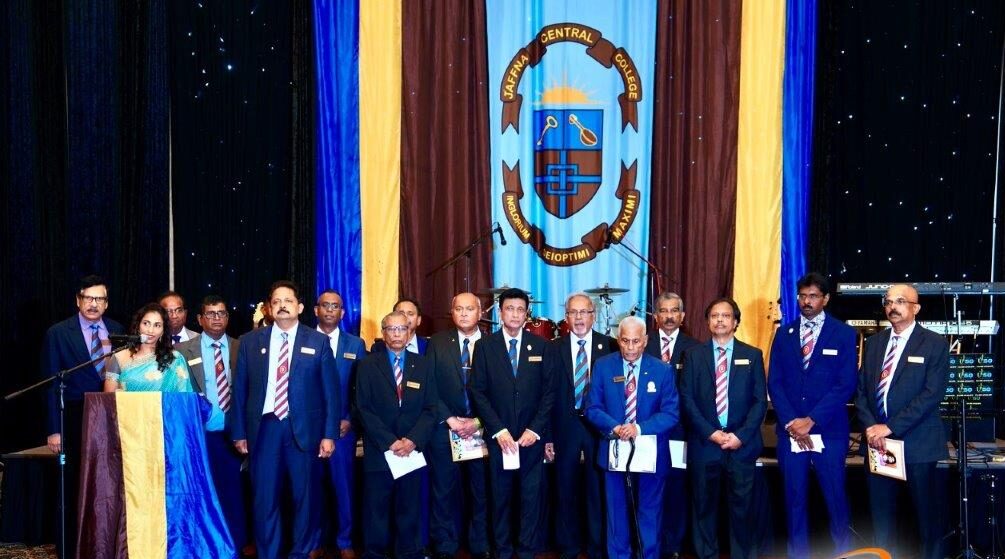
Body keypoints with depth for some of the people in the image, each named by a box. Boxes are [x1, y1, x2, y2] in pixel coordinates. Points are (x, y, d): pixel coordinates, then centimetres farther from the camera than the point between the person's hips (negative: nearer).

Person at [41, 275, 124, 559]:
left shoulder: (117, 330, 8)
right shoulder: (58, 333, -1)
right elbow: (52, 384, -2)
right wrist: (53, 430, -7)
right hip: (76, 422, -2)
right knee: (76, 490, 6)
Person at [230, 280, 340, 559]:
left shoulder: (318, 342, 3)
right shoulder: (250, 341, 7)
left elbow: (330, 391, 1)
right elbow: (240, 389, 8)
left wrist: (329, 434, -4)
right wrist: (239, 432, 4)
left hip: (305, 429, -1)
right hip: (264, 427, 1)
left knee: (306, 496, 7)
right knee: (265, 498, 7)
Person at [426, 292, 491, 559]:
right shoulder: (438, 342, 4)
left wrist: (478, 422, -10)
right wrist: (450, 419, -9)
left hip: (482, 429, 0)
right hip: (445, 427, 0)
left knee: (481, 491, 6)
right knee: (445, 490, 7)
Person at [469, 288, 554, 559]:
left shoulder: (541, 346, 4)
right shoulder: (485, 346, 3)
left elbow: (549, 391, 2)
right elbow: (478, 392, -1)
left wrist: (535, 430, -7)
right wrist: (499, 430, -9)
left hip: (532, 435, 0)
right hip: (499, 435, 0)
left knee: (532, 496, 3)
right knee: (500, 496, 7)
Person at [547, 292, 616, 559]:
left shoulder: (609, 346, 0)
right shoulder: (554, 348, 2)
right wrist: (547, 436, -2)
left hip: (599, 427, -1)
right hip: (565, 427, 1)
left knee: (597, 489, 6)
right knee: (566, 490, 10)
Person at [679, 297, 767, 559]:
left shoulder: (752, 355, 7)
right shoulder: (694, 354, 6)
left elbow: (760, 401, 2)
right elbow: (687, 399, 1)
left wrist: (741, 435, -9)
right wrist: (711, 433, -9)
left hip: (742, 444, 0)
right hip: (704, 442, 0)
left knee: (742, 504, 3)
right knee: (704, 504, 7)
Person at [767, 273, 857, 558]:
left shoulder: (843, 334, 1)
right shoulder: (784, 333, 10)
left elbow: (846, 385, -6)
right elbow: (774, 382, 6)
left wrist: (811, 420, -12)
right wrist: (790, 421, -7)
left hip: (829, 430, -2)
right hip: (790, 429, 3)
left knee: (835, 497, 3)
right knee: (794, 498, 6)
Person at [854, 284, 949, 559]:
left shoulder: (935, 344, -4)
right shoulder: (874, 343, 12)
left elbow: (932, 394, -13)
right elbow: (862, 391, 10)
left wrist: (891, 427, -17)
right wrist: (869, 427, -7)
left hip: (918, 443, -4)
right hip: (878, 442, 4)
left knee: (927, 514, 6)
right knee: (881, 514, 9)